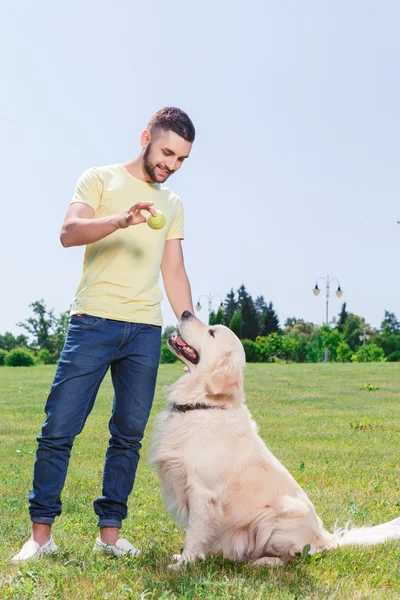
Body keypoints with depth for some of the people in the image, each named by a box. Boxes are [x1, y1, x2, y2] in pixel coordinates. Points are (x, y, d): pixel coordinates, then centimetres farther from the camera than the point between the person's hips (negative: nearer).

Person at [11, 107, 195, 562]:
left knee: (129, 434, 3)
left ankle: (110, 532, 11)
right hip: (94, 320, -4)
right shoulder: (100, 179, 6)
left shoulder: (173, 204, 20)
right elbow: (69, 233, -11)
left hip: (146, 329, 4)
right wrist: (121, 220, -28)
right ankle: (41, 533, 2)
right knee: (59, 428, -6)